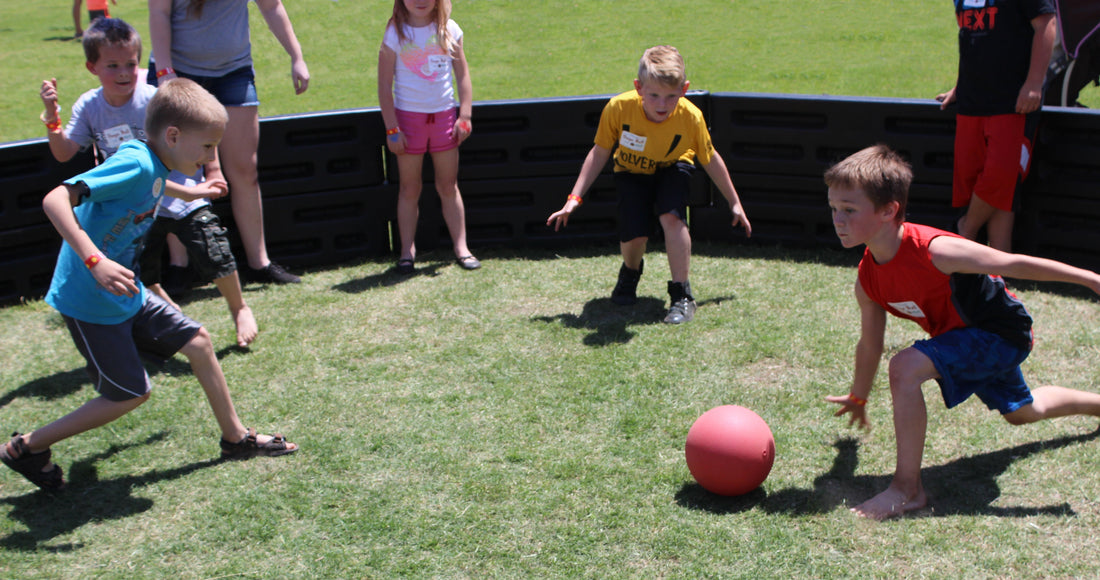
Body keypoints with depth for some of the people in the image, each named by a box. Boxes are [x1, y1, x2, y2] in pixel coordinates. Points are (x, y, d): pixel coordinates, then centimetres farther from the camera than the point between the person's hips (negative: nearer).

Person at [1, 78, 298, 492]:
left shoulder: (155, 170, 4)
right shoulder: (135, 164, -24)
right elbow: (55, 200, -33)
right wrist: (95, 262, -41)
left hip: (126, 295, 9)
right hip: (91, 303, -9)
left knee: (198, 340, 11)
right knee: (131, 393, 0)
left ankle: (236, 438, 25)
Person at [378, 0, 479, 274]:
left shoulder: (449, 30, 1)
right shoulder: (395, 34, -6)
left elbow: (462, 74, 4)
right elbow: (385, 84, -6)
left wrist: (465, 116, -4)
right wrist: (392, 128, -10)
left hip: (444, 114, 2)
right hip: (409, 115, -2)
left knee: (448, 186, 7)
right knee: (410, 188, 4)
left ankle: (461, 247, 12)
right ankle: (407, 252, 11)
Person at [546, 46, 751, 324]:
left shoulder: (691, 117, -28)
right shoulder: (618, 108, -29)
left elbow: (710, 159, -10)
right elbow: (600, 153, -13)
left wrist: (734, 203, 0)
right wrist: (575, 198, -15)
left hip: (672, 169, 0)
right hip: (632, 173, 1)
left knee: (671, 217, -30)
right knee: (634, 235, -18)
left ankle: (681, 295, -16)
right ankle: (631, 271, 20)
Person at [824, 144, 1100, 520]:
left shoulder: (935, 251, -34)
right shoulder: (867, 281, -12)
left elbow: (1014, 265, -25)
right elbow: (870, 345, 5)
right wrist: (858, 398, 18)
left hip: (1003, 332, -8)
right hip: (968, 335, 8)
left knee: (905, 368, -29)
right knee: (1022, 412, 31)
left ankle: (907, 489, -19)